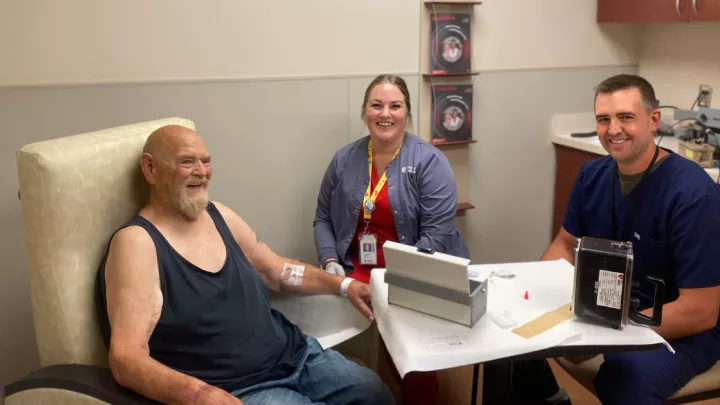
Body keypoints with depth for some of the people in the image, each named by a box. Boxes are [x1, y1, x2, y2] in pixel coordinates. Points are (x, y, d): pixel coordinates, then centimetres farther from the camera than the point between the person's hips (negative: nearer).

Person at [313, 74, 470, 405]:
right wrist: (330, 261, -2)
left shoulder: (429, 161, -5)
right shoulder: (344, 160, 8)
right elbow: (323, 218, 15)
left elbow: (437, 234, -11)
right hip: (359, 272, 3)